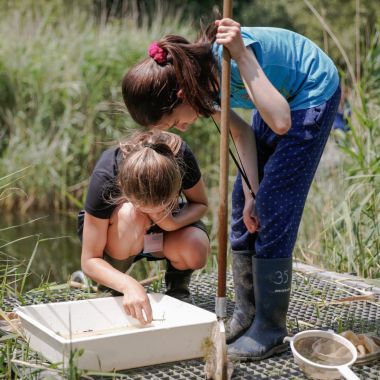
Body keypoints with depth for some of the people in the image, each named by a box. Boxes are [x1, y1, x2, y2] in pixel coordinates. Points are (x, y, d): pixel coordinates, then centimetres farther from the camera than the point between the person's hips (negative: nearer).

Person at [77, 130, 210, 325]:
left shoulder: (180, 156, -34)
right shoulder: (104, 178, -38)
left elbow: (200, 204, -12)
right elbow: (90, 260, -32)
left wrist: (174, 223, -34)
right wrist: (128, 285, -50)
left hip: (167, 225, 2)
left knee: (196, 253, -31)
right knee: (131, 215, -38)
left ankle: (176, 283, 5)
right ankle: (111, 289, -12)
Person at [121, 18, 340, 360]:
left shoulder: (226, 57, -35)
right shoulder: (197, 78, -12)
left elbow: (280, 123, -41)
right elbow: (242, 133, -4)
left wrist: (241, 55, -43)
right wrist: (251, 193, -11)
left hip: (314, 94, -8)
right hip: (281, 97, 8)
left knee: (273, 210, -11)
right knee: (245, 202, 6)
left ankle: (270, 331, -3)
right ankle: (246, 313, 17)